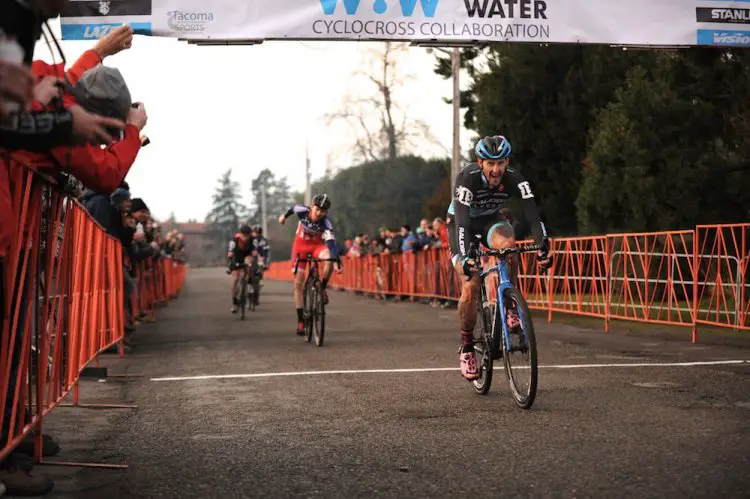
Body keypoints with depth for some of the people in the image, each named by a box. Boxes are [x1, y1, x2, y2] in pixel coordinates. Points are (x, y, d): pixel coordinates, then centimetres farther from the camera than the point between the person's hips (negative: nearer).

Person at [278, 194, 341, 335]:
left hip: (317, 245, -1)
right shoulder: (302, 211, -24)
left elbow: (331, 243, -41)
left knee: (329, 259, -37)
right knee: (298, 283, -4)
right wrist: (285, 216, 21)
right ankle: (300, 320, 3)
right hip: (300, 244, 1)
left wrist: (337, 261, -56)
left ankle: (322, 288, -12)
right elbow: (294, 207, 0)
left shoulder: (326, 223, -30)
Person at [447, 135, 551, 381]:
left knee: (508, 244, -35)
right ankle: (467, 347, 1)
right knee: (470, 288, -17)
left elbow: (532, 214, -34)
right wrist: (465, 257, -55)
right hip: (462, 223, -2)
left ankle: (509, 306, -16)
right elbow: (462, 221, -42)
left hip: (491, 219, 2)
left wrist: (543, 246, -49)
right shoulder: (467, 178, -33)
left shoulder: (514, 179, -25)